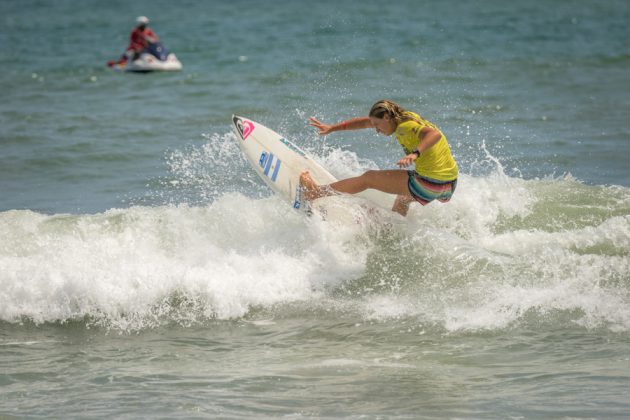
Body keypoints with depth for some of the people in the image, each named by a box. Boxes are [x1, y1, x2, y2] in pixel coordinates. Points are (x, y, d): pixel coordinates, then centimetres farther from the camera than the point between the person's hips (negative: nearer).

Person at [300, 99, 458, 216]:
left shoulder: (405, 126, -13)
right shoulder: (406, 117, 15)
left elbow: (435, 134, -31)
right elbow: (365, 122, 21)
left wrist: (415, 153, -44)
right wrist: (332, 128, 22)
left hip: (429, 185, -8)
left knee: (369, 178, 6)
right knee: (403, 195, 41)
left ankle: (317, 192, 15)